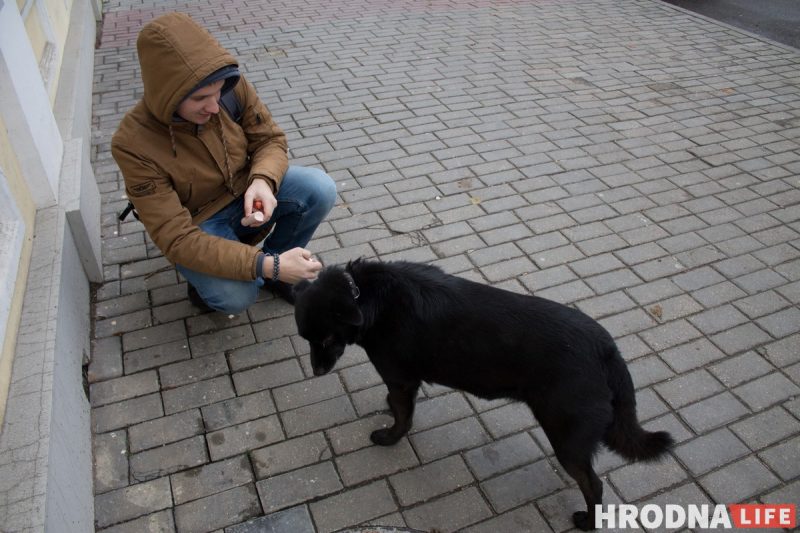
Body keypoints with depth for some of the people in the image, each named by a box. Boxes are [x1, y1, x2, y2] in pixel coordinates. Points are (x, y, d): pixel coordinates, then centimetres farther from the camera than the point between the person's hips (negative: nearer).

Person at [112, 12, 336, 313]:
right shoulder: (134, 144, -29)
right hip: (197, 221, -4)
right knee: (236, 297, -29)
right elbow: (176, 238, -30)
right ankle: (206, 279, 9)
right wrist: (263, 265, -39)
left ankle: (275, 264, 3)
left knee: (321, 189, -22)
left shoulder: (233, 87, -21)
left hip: (245, 190, 4)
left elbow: (270, 139, -4)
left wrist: (262, 181, -29)